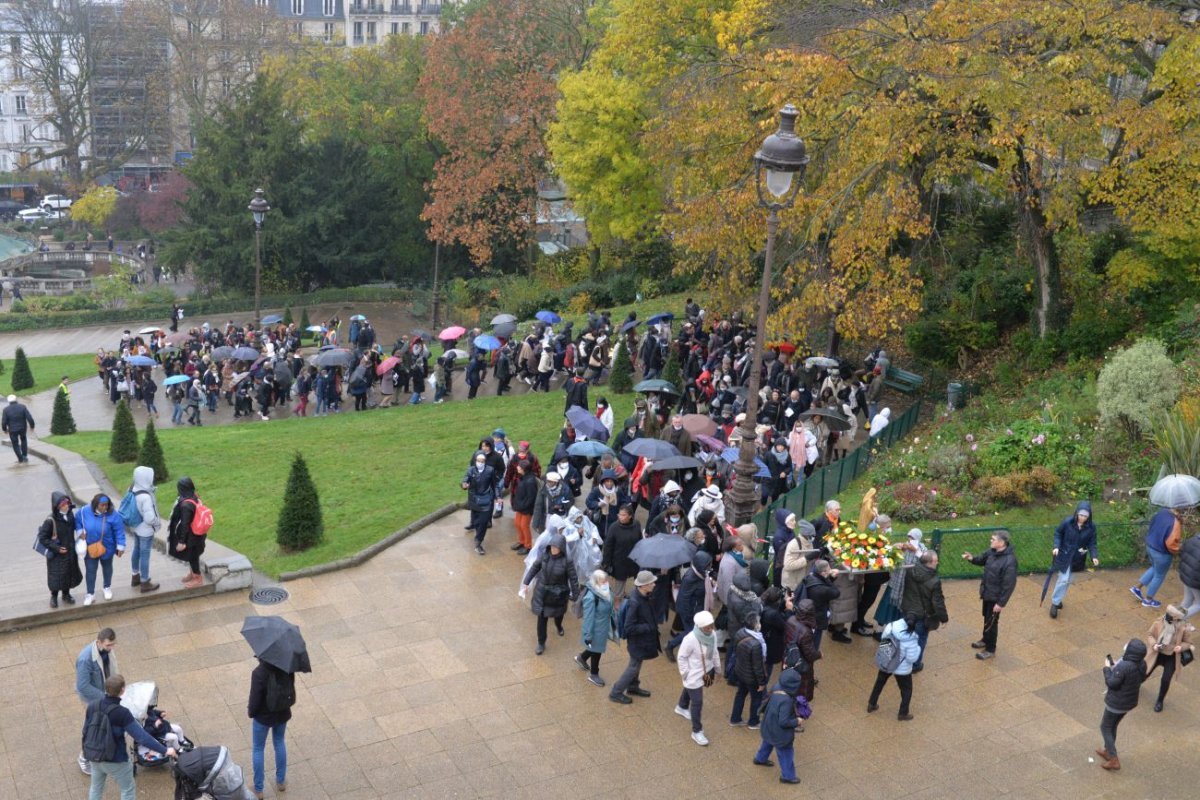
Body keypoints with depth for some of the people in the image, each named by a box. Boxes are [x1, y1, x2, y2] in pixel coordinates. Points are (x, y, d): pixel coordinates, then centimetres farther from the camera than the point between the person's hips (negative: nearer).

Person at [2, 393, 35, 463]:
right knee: (23, 440, 28)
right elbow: (29, 418, -16)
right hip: (23, 428, 2)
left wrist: (5, 429, 7)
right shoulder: (22, 407, -14)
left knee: (15, 444, 17)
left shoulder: (6, 409, -15)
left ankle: (20, 459, 22)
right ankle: (25, 456, 22)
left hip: (12, 430, -2)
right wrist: (32, 426, 0)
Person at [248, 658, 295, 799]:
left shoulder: (259, 673, -31)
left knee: (257, 749, 17)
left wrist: (250, 711, 0)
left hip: (263, 716, -4)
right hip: (283, 713, 4)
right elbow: (291, 687, -3)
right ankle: (281, 782, 39)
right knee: (279, 742, 27)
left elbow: (255, 699, -21)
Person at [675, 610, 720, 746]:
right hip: (694, 675, -7)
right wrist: (685, 674, -17)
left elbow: (714, 651, 4)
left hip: (707, 671, 7)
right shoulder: (690, 639, -34)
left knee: (689, 689, 33)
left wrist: (717, 667, 11)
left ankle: (681, 707, 61)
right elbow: (681, 657, -20)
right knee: (697, 702, 0)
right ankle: (697, 732, 15)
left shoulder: (712, 634, -14)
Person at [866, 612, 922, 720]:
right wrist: (918, 648, -7)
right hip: (902, 669, -5)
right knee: (906, 690, 22)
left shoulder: (890, 626, -20)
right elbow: (912, 658, -23)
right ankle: (903, 714, 34)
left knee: (879, 682, 29)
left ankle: (871, 704, 43)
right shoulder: (911, 639, -33)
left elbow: (883, 639, -1)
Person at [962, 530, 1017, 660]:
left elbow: (1009, 584, -27)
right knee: (986, 617, 26)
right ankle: (986, 640, 47)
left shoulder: (1009, 561, -31)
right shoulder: (992, 551, -6)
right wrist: (972, 558, -10)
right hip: (987, 592, 8)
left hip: (995, 596, -8)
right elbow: (982, 559, 13)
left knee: (991, 622, 8)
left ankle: (990, 649, 26)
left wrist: (1001, 603, -22)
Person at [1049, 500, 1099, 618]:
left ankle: (1057, 599, 36)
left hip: (1077, 558, 3)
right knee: (1064, 579, -7)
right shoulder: (1067, 522, -19)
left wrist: (1094, 556, -19)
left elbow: (1092, 543, -4)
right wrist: (1056, 546, -17)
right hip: (1064, 555, -3)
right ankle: (1055, 603, 9)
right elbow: (1058, 533, -4)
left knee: (1067, 580, 15)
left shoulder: (1091, 527, -12)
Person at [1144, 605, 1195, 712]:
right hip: (1157, 654, 1)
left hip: (1171, 657, -1)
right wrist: (1154, 644, -24)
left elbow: (1187, 642, -6)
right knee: (1145, 673, 16)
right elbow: (1149, 635, -6)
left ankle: (1160, 701, 29)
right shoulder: (1159, 622, -21)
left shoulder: (1184, 627, -23)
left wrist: (1181, 647, -27)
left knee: (1166, 680, 0)